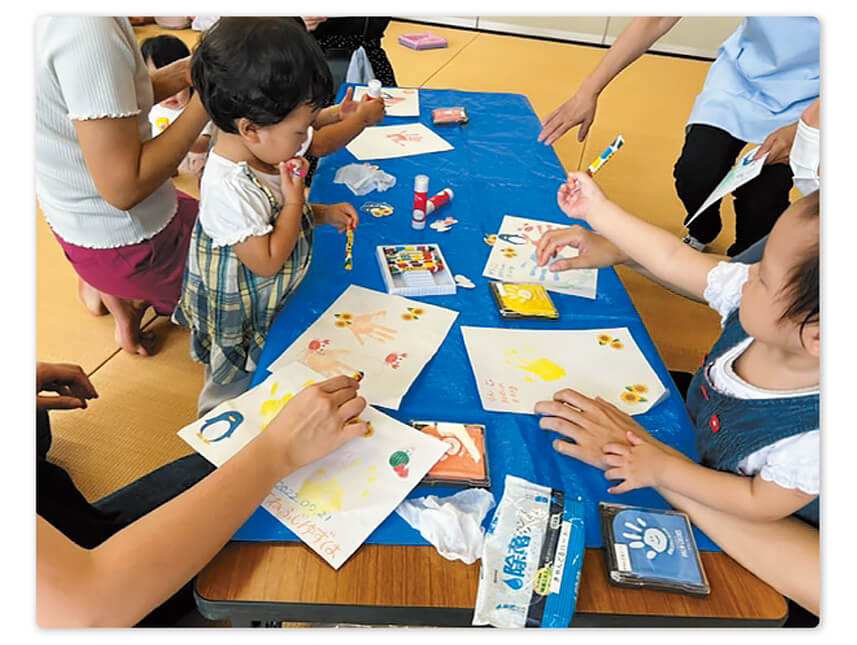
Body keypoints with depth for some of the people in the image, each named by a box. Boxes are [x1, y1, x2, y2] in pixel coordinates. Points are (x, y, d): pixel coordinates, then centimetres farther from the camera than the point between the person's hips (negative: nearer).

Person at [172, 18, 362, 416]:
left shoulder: (259, 155, -8)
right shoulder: (228, 188, -36)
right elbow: (266, 261, -29)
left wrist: (321, 214, -3)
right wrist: (295, 199, -25)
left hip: (274, 302, 9)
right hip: (242, 322, -8)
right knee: (232, 387, 19)